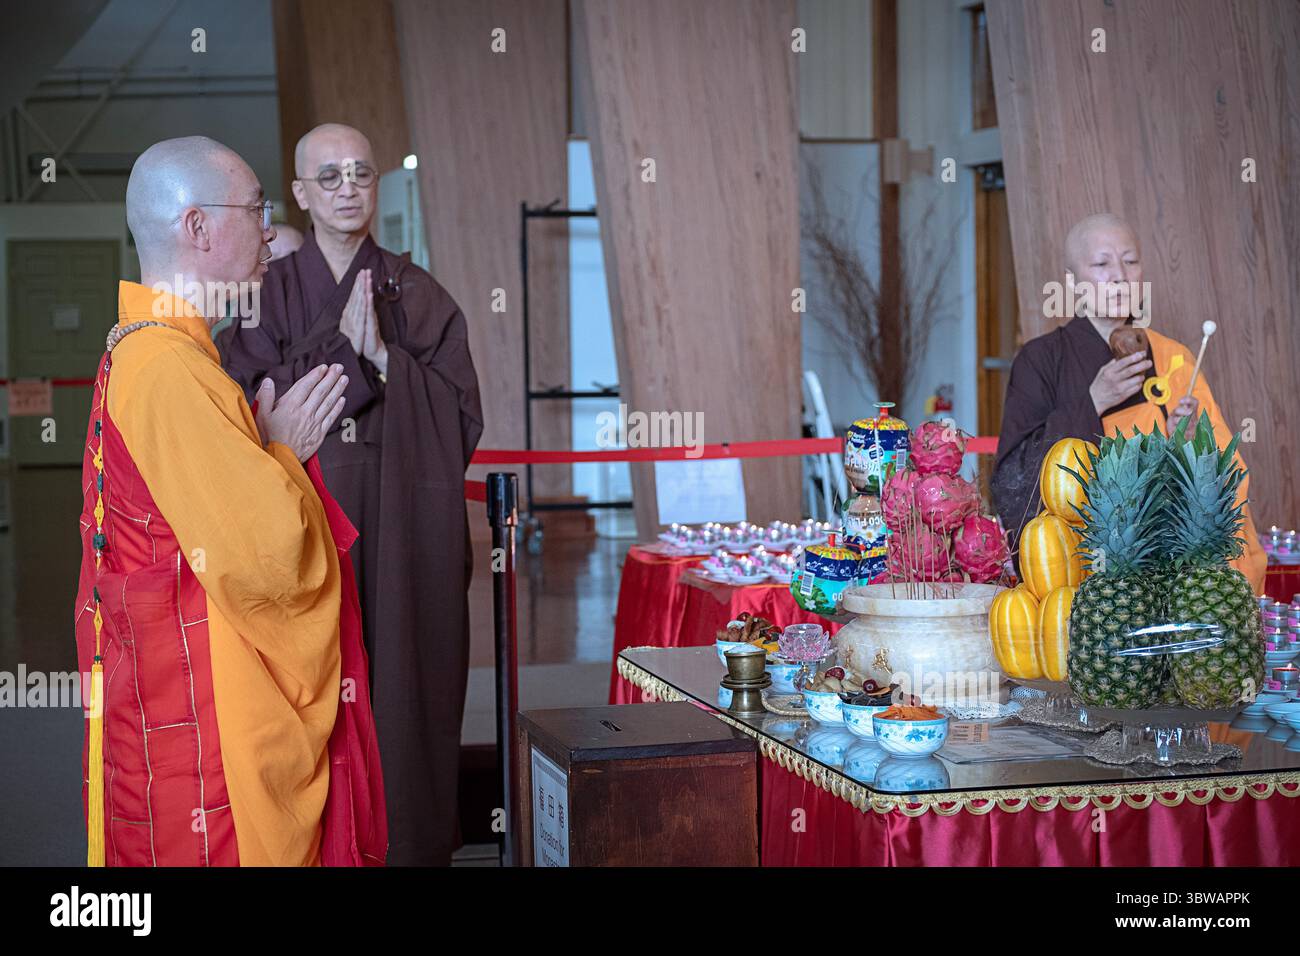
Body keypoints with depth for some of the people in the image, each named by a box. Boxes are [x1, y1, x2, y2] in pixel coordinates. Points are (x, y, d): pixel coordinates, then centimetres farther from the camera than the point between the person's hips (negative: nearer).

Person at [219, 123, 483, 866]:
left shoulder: (420, 296, 7)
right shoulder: (266, 294, 5)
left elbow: (462, 417, 0)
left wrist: (383, 356, -12)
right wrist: (339, 346, -13)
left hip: (407, 534, 1)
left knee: (406, 691, 0)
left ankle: (414, 844, 12)